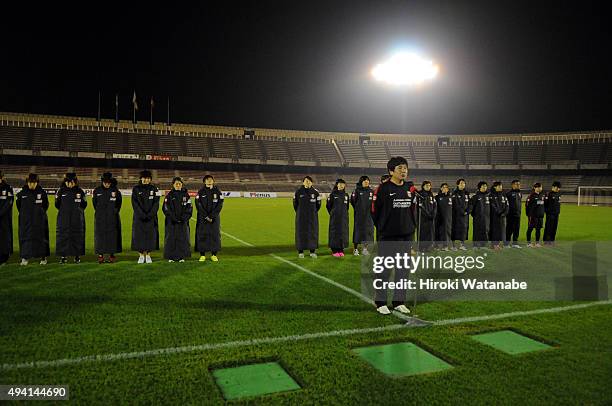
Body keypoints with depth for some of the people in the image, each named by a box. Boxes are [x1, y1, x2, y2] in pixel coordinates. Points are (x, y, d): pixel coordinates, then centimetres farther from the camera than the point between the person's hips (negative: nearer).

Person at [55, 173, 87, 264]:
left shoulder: (80, 191, 2)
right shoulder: (61, 191, 3)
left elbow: (84, 205, 7)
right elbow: (57, 204, 9)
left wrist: (77, 211, 3)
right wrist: (64, 210, 8)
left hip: (77, 219, 0)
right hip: (64, 218, 0)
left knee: (77, 236, 2)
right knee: (63, 236, -1)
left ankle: (77, 255, 9)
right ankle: (63, 255, 6)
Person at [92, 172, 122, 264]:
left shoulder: (115, 191, 1)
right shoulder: (97, 191, 4)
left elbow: (118, 204, 9)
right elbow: (95, 204, 13)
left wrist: (114, 212, 6)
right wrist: (99, 213, 11)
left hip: (112, 218, -1)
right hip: (100, 218, 1)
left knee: (112, 235, 0)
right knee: (100, 235, 0)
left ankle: (112, 255, 6)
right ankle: (100, 255, 4)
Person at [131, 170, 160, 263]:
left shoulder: (154, 189, 4)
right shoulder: (136, 189, 3)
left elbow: (156, 203, -1)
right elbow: (135, 203, -3)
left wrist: (150, 214, -13)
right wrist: (142, 214, -13)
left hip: (151, 216, 0)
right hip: (139, 217, 0)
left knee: (150, 235, 0)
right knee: (139, 235, 0)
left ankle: (148, 255, 9)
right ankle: (141, 255, 9)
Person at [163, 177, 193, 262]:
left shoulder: (185, 194, 7)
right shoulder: (169, 195, 2)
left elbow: (189, 207, 3)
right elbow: (166, 208, -3)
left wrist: (184, 217, -11)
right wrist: (174, 217, -13)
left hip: (183, 221, 1)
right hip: (171, 221, -1)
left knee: (183, 237, 2)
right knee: (171, 237, -1)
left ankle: (182, 256, 9)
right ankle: (171, 256, 6)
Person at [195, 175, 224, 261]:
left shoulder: (217, 191, 3)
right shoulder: (201, 192, 2)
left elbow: (219, 205, -3)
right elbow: (198, 205, -5)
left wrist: (211, 216, -12)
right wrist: (206, 217, -13)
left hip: (215, 217, 1)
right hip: (202, 217, -1)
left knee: (215, 234, 1)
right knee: (202, 234, -2)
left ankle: (214, 255, 9)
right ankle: (202, 255, 5)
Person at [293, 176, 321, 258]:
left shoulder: (315, 192, 2)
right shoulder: (298, 192, -1)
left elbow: (318, 204, 10)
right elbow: (295, 203, 8)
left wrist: (314, 213, 7)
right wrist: (299, 213, 8)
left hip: (312, 217, 1)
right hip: (301, 217, -1)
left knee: (313, 232, 2)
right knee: (301, 232, 0)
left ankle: (312, 251, 10)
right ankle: (300, 251, 7)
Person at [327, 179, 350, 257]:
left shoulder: (346, 195, 10)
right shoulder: (333, 194, -3)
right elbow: (328, 205, 1)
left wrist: (344, 213, 14)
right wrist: (332, 213, 7)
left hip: (344, 217, 4)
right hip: (335, 217, -4)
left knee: (343, 232, 4)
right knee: (335, 233, -3)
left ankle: (341, 250, 11)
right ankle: (334, 251, 3)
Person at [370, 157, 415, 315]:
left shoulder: (410, 189, 9)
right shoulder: (383, 188, -8)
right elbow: (375, 211, -5)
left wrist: (412, 226, 11)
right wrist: (382, 228, 1)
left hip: (406, 236, 6)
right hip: (387, 237, -5)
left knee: (403, 269, 11)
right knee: (384, 270, 0)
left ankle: (399, 301, 23)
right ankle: (380, 303, 12)